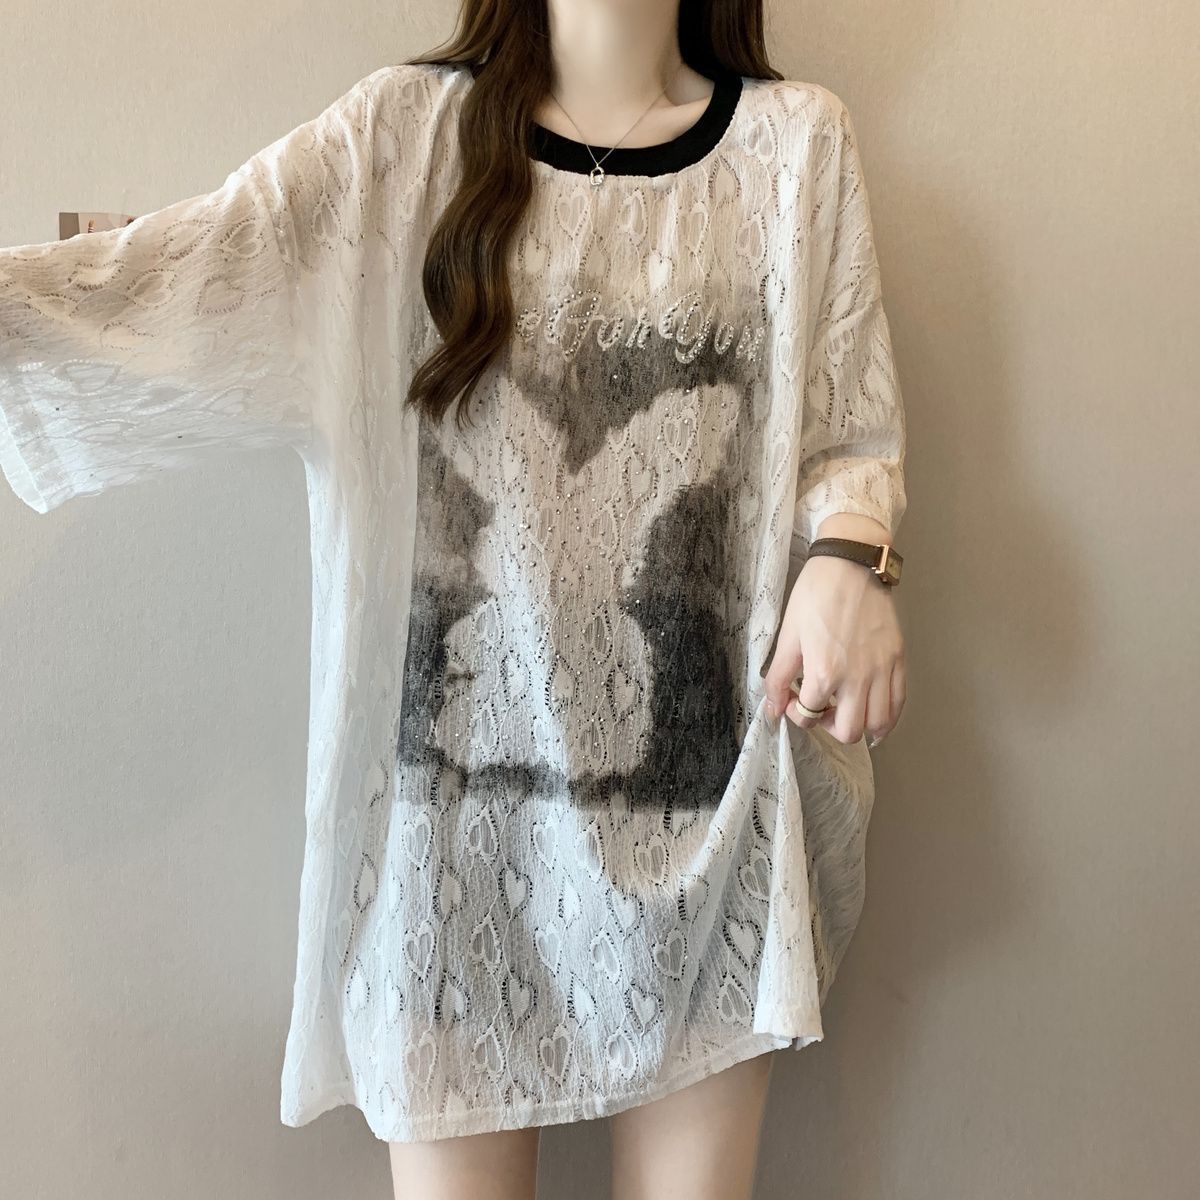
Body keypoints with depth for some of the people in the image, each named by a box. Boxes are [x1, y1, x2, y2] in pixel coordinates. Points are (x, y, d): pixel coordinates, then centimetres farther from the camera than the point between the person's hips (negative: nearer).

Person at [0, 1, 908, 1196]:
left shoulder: (795, 140, 5)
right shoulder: (402, 133, 3)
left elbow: (849, 430, 6)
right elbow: (166, 275, -10)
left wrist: (846, 557, -15)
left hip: (701, 790, 1)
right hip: (458, 761, 0)